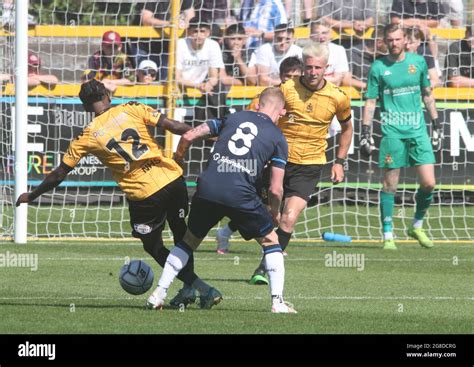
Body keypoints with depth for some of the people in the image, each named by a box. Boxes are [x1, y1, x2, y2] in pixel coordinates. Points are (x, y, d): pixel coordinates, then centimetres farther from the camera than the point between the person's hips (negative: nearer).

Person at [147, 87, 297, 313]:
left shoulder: (232, 118, 19)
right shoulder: (278, 139, 12)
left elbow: (189, 136, 15)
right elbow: (275, 189, 7)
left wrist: (176, 163, 31)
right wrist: (275, 214, 27)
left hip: (207, 190, 3)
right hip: (241, 194, -3)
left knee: (189, 240, 23)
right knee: (270, 241, 18)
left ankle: (159, 293, 17)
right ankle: (277, 301, 9)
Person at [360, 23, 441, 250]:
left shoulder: (418, 62, 8)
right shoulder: (378, 67, 1)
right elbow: (370, 102, 3)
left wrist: (436, 124, 17)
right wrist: (365, 132, -3)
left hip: (418, 130, 3)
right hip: (392, 132, -2)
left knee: (429, 183, -4)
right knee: (390, 185, -2)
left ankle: (417, 227, 18)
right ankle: (388, 236, 6)